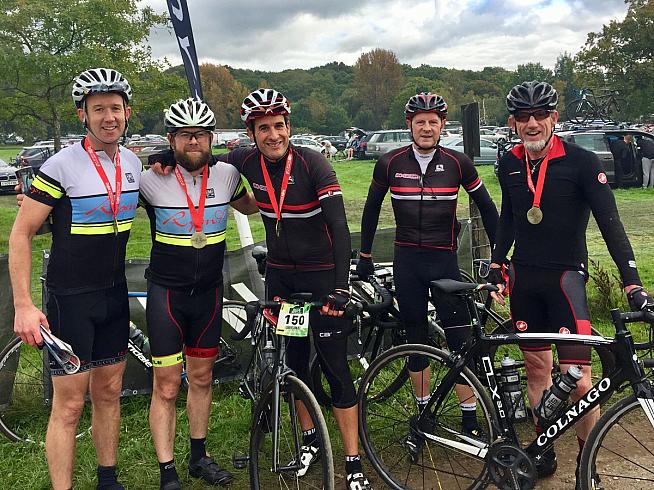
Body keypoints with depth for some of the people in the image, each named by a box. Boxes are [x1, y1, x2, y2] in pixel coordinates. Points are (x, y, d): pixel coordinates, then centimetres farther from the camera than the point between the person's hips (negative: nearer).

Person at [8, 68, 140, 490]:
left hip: (115, 296, 6)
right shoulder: (61, 166, -15)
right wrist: (23, 305, -16)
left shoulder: (133, 163, 3)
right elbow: (21, 233, -12)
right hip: (71, 300, -5)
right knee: (69, 406, 0)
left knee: (109, 393, 16)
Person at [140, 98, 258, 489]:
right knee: (167, 386, -1)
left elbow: (251, 206, 19)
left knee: (202, 377, 16)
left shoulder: (227, 175, -3)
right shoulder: (152, 180, -14)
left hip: (209, 291, 4)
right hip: (167, 292, -3)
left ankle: (200, 456, 33)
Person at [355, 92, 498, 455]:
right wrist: (365, 256, 12)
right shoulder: (390, 163, -3)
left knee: (460, 339, 0)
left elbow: (486, 206, 6)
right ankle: (423, 414, 25)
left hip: (445, 261, -1)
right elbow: (372, 208, 9)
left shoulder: (457, 163, -4)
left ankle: (470, 419, 14)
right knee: (416, 339, 10)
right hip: (407, 261, 1)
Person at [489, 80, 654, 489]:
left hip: (565, 275, -4)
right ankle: (544, 451, 26)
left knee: (578, 379, -9)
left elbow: (611, 224, -15)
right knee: (536, 367, 12)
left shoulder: (581, 162, -11)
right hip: (524, 277, 4)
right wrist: (496, 267, 14)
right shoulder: (509, 164, 4)